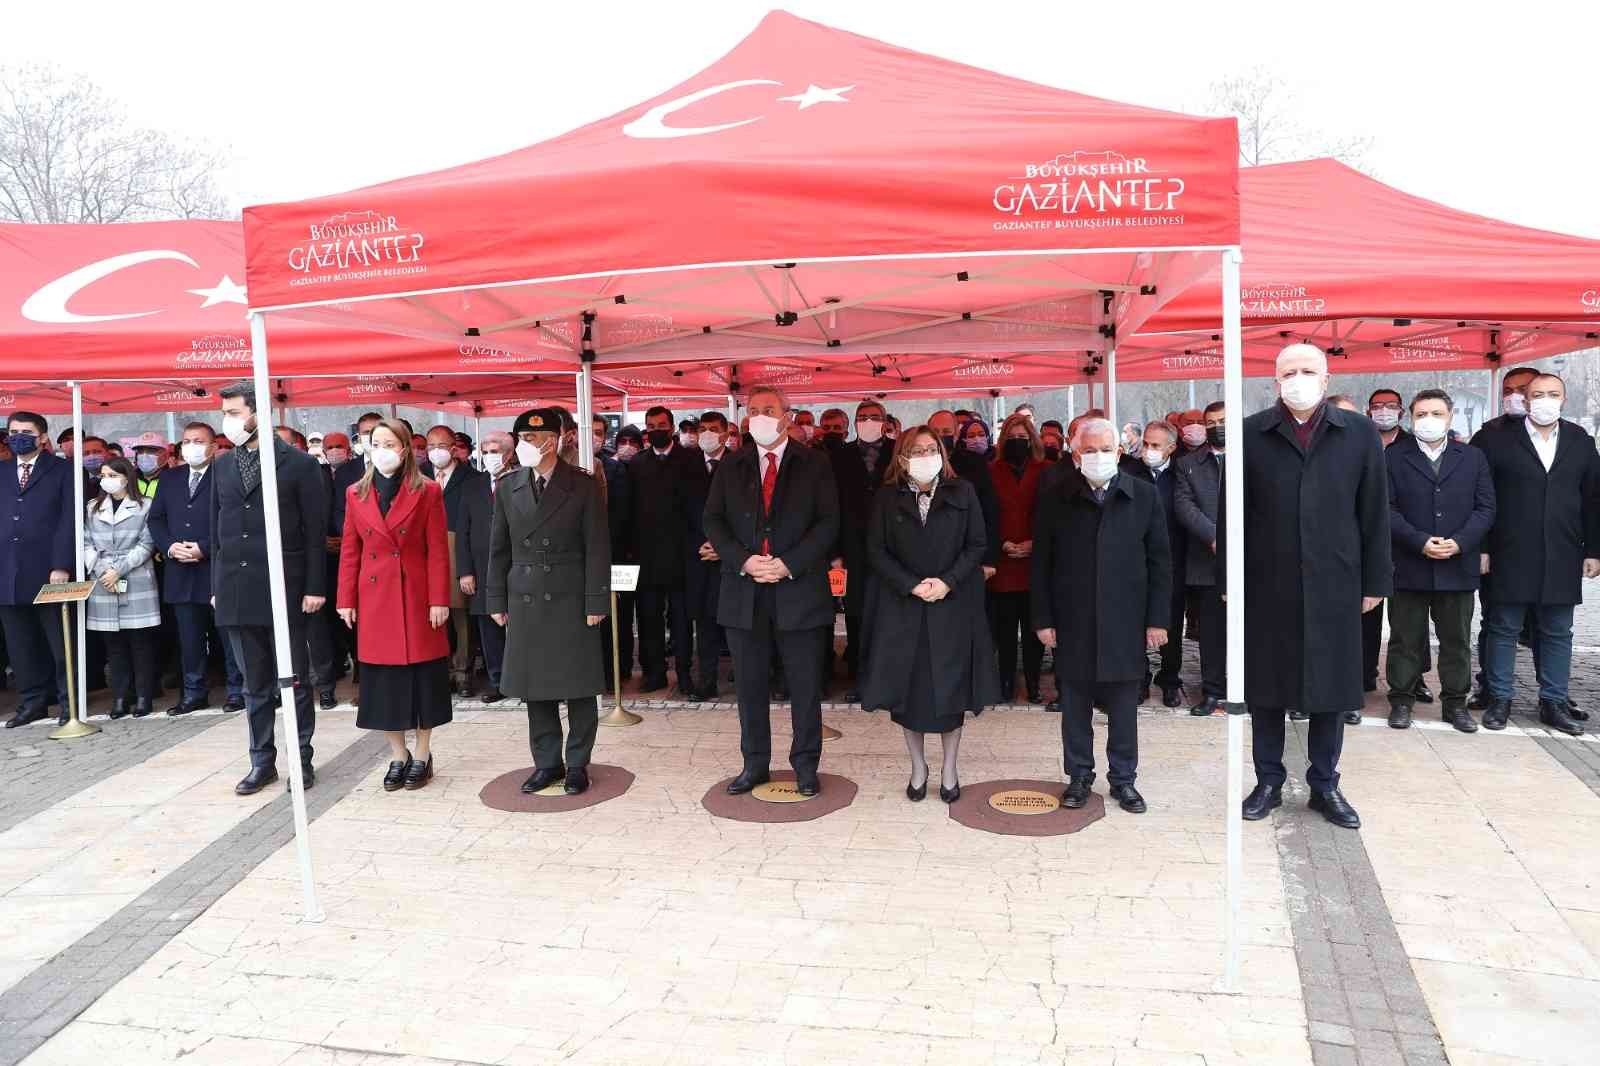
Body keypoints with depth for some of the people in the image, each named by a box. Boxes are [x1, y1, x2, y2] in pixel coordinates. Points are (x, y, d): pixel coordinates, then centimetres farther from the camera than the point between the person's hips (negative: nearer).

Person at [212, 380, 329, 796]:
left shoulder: (299, 464, -4)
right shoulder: (222, 465, 12)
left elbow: (315, 531, -5)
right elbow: (217, 530, 15)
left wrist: (314, 587, -9)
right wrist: (217, 585, 10)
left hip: (284, 590, -5)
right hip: (236, 591, 5)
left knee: (295, 680, 5)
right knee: (255, 683, 12)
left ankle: (302, 759, 16)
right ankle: (262, 761, 21)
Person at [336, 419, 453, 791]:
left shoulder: (427, 492, -2)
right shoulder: (356, 494, 7)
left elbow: (438, 551, -4)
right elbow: (349, 551, 8)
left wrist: (439, 601, -9)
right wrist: (347, 600, 3)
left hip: (417, 597, -2)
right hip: (374, 599, 3)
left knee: (422, 676, 4)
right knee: (383, 680, 6)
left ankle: (422, 756, 17)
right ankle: (398, 756, 20)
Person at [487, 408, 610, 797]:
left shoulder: (583, 485, -5)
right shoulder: (507, 485, 5)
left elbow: (597, 547, -5)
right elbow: (499, 548, 9)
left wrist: (596, 601, -9)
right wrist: (497, 600, 6)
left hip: (572, 599, -3)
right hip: (525, 600, 3)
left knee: (579, 686, 4)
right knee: (535, 686, 9)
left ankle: (577, 765, 18)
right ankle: (547, 762, 23)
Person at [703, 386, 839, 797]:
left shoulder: (815, 464, 3)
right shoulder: (731, 467, 11)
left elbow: (828, 522, -4)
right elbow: (713, 520, 6)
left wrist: (788, 564, -14)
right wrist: (743, 561, -11)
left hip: (799, 589, -2)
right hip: (743, 591, 3)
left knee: (806, 685, 5)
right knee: (750, 685, 9)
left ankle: (805, 765, 19)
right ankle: (754, 764, 23)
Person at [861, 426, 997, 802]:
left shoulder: (962, 493, 1)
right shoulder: (887, 497, 2)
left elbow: (976, 545, 0)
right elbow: (876, 550, -2)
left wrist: (947, 581, -13)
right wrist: (912, 585, -12)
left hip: (952, 606, 0)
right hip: (902, 606, 1)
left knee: (950, 686, 4)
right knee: (908, 688, 5)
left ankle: (949, 768, 18)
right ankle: (918, 766, 21)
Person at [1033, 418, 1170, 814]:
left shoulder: (1144, 495, 0)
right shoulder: (1055, 497, -1)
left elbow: (1160, 561, 2)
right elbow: (1041, 563, 1)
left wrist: (1158, 618, -2)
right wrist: (1043, 618, -3)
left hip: (1125, 620, 0)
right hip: (1073, 621, 0)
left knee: (1124, 706, 9)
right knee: (1075, 704, 9)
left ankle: (1123, 778, 25)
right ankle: (1079, 777, 24)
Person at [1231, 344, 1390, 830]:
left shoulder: (1359, 432, 4)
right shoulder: (1251, 433, 0)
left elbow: (1374, 512, 5)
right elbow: (1231, 511, 1)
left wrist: (1376, 580, 3)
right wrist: (1230, 579, -2)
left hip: (1334, 583, 1)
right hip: (1266, 584, -1)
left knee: (1331, 687, 9)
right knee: (1265, 686, 8)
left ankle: (1325, 785, 24)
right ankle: (1269, 782, 23)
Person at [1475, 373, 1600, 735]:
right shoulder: (1498, 440, -1)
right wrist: (1481, 548, -7)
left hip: (1562, 559, 3)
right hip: (1510, 556, -3)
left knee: (1557, 633, 9)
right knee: (1504, 629, 3)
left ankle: (1553, 702, 18)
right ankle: (1499, 699, 12)